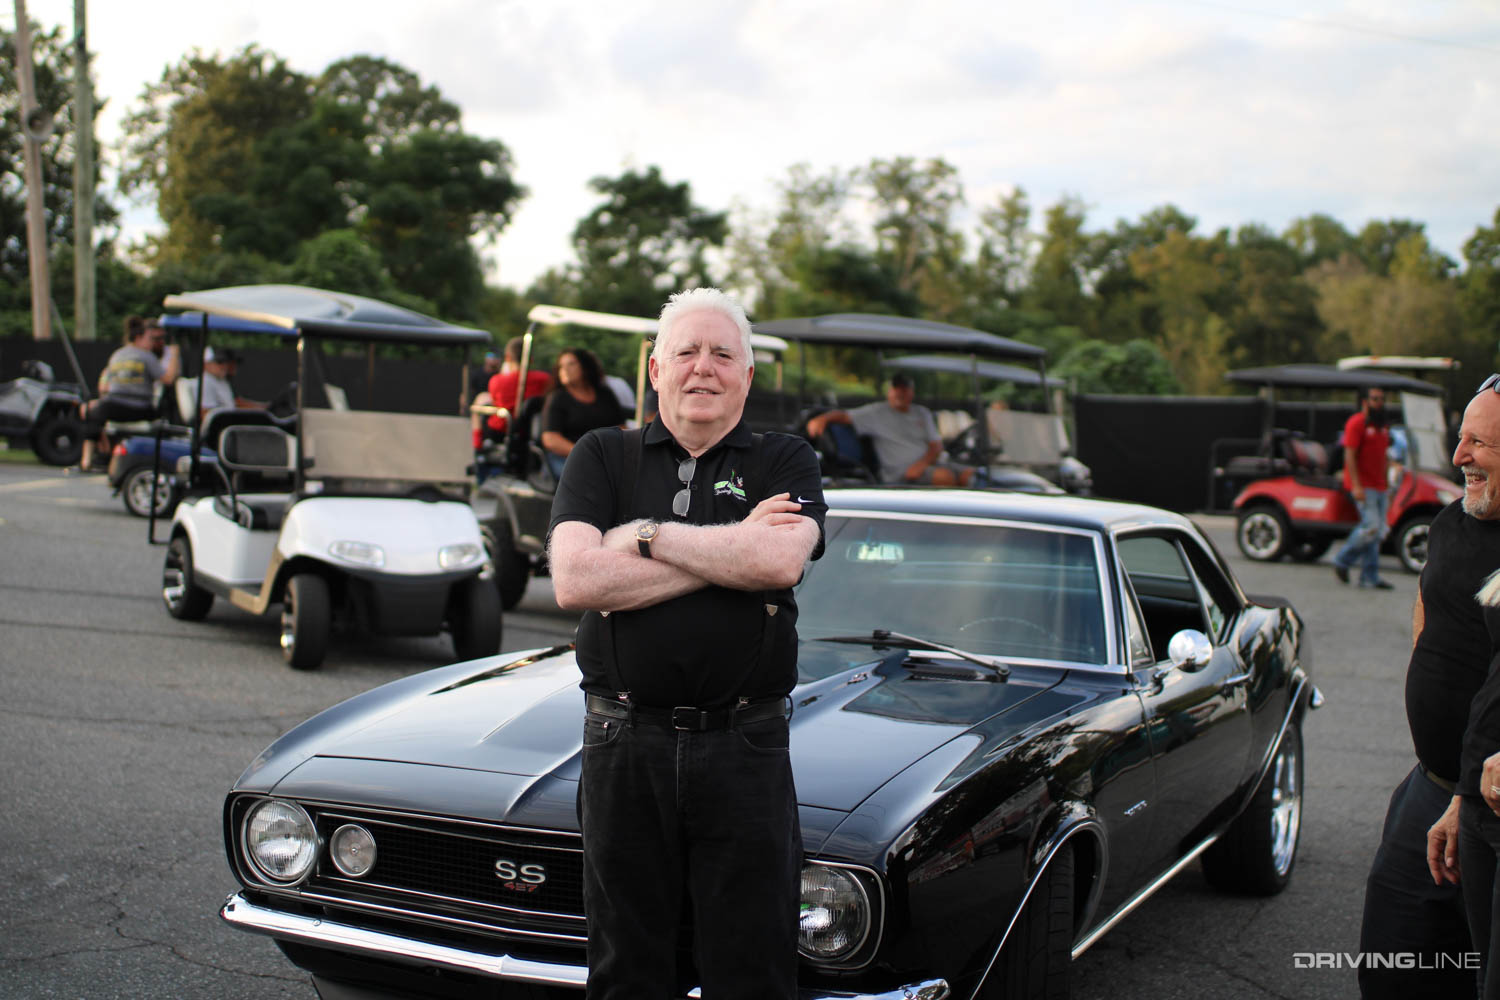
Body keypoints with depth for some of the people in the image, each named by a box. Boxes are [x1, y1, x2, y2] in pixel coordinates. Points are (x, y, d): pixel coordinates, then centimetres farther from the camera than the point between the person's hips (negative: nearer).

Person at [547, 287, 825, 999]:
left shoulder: (785, 462, 6)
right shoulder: (602, 456, 7)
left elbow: (781, 561, -16)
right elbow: (574, 581, -10)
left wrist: (648, 533, -10)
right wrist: (733, 550, -9)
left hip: (744, 749, -1)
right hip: (624, 745, 1)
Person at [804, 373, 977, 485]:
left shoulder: (922, 413, 22)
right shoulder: (877, 413, 8)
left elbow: (937, 446, 13)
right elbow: (844, 415, 1)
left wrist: (922, 464, -8)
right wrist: (823, 418, -23)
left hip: (927, 464, 6)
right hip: (897, 474, -6)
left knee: (971, 474, -19)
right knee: (945, 475, -33)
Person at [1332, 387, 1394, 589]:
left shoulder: (1382, 427, 19)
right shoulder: (1356, 423, -7)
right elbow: (1349, 455, -14)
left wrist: (1385, 482, 16)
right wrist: (1356, 485, -21)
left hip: (1378, 487, 9)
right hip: (1363, 486, -8)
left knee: (1378, 531, 4)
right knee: (1371, 526, -16)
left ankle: (1369, 577, 7)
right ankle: (1342, 560, 2)